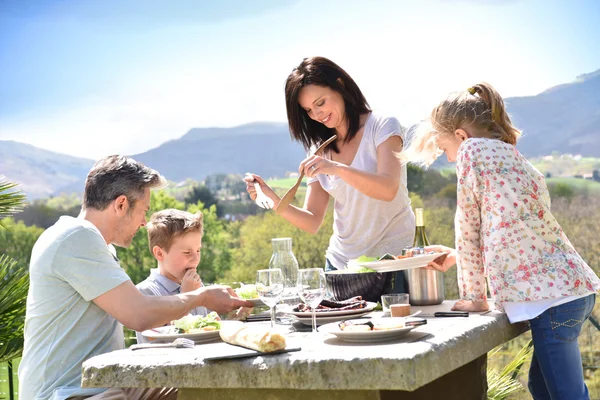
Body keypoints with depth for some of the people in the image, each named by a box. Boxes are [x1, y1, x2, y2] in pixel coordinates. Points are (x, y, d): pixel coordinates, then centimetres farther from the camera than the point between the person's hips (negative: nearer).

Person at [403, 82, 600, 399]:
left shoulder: (473, 150, -5)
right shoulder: (513, 157, 22)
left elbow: (467, 227, -2)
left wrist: (473, 297, 6)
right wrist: (456, 257, 34)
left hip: (550, 295, -10)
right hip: (572, 285, 10)